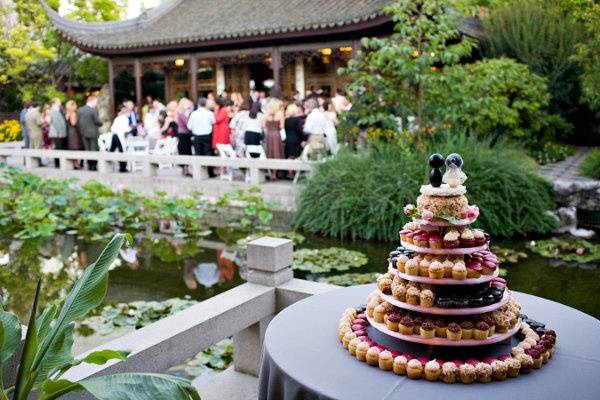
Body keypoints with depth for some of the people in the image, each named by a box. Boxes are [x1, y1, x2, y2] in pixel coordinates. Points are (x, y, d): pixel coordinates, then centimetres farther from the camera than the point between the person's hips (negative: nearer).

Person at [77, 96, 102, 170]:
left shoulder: (79, 110, 5)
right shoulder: (94, 110, -14)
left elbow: (78, 122, 7)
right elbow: (97, 122, -13)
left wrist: (81, 131, 16)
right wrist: (100, 124, 8)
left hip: (84, 134, 6)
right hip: (93, 133, -6)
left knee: (87, 150, 11)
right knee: (94, 150, 1)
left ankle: (89, 166, 14)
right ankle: (93, 166, 2)